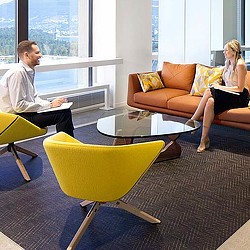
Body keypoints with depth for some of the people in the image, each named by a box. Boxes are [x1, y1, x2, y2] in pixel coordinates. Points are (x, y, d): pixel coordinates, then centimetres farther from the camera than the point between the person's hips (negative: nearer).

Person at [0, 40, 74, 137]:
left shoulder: (29, 71, 10)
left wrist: (51, 103, -2)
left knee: (66, 111, 2)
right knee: (63, 114, -18)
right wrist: (49, 105, -19)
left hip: (26, 112, 9)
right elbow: (19, 106, -23)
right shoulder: (17, 73, -19)